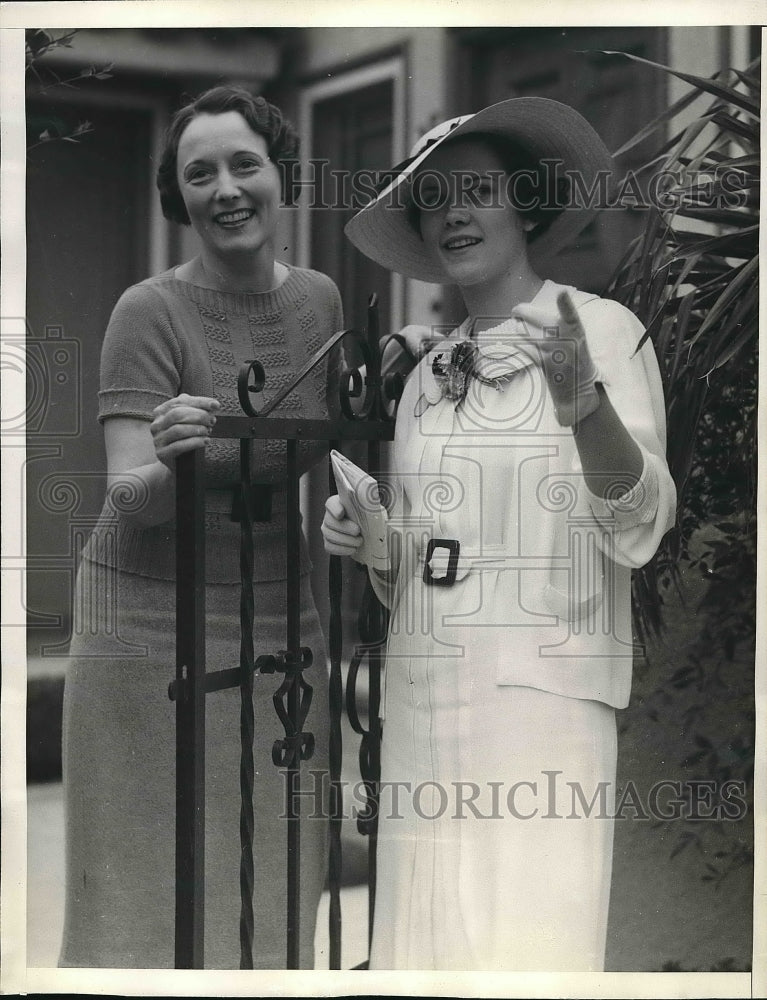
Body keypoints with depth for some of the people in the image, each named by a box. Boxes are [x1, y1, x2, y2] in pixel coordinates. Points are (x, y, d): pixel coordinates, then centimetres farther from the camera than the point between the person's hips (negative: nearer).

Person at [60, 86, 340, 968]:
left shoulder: (318, 299, 5)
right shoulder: (151, 313, -11)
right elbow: (130, 500, -18)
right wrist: (166, 465, -37)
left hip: (280, 620, 5)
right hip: (155, 621, -4)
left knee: (268, 902, 7)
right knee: (149, 899, -2)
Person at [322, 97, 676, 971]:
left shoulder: (603, 329, 0)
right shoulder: (427, 376, 16)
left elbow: (640, 530, -12)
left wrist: (584, 402, -27)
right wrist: (358, 541, 1)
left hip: (544, 691, -5)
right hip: (422, 700, 5)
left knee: (528, 944, -11)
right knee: (426, 946, 5)